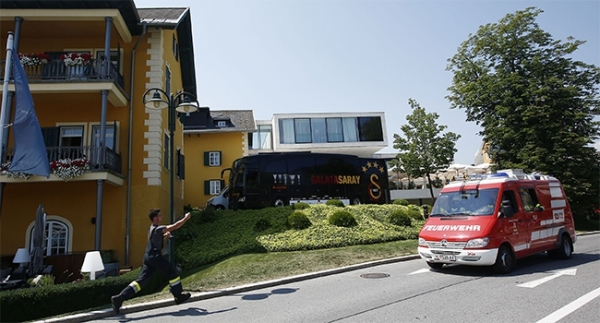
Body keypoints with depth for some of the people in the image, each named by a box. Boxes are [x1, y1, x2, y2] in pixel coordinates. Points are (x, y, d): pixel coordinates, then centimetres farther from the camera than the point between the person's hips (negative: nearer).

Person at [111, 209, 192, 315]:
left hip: (148, 257, 9)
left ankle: (119, 298, -1)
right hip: (155, 256, -9)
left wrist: (165, 235, 11)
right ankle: (178, 296, 9)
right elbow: (175, 226, -20)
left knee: (142, 279, 5)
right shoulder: (158, 229, -15)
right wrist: (186, 218, -11)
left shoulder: (153, 228, 14)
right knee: (173, 271, 2)